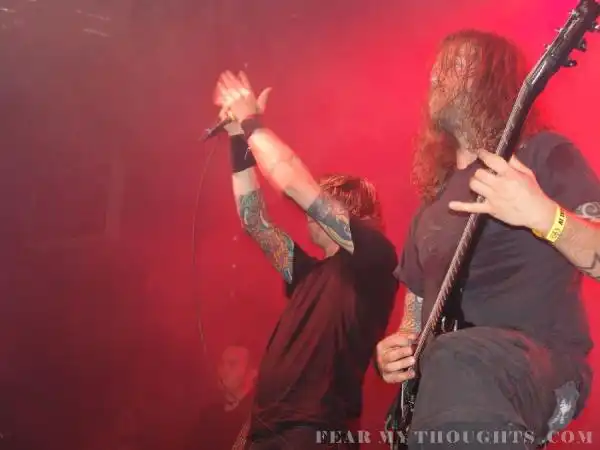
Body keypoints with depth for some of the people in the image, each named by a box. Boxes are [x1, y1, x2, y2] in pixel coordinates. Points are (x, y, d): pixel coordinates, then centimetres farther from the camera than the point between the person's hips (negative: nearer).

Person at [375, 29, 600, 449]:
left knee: (460, 363, -38)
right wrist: (398, 348, 7)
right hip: (441, 383, 7)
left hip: (545, 364, -6)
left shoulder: (543, 155, 2)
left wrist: (543, 216, -24)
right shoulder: (433, 197, 21)